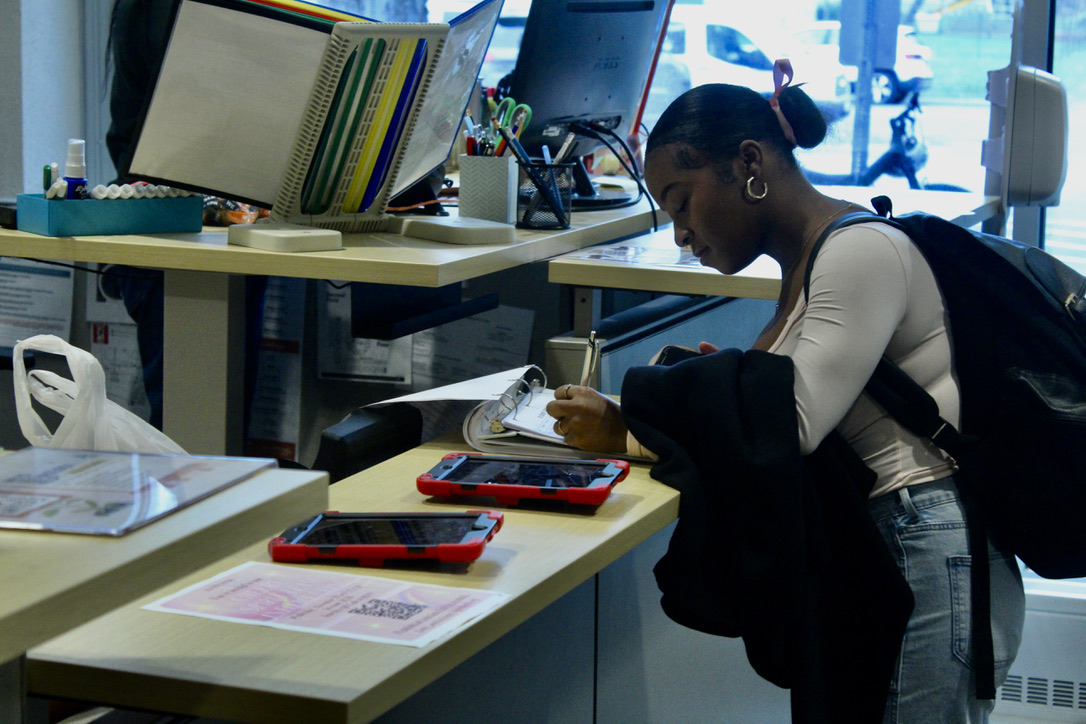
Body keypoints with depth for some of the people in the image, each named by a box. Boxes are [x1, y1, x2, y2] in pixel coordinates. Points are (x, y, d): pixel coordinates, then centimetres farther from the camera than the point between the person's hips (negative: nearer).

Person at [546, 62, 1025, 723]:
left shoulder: (863, 251, -13)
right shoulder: (807, 265, 17)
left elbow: (796, 427, -19)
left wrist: (627, 433, -15)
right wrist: (730, 382, 1)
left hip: (931, 565, -9)